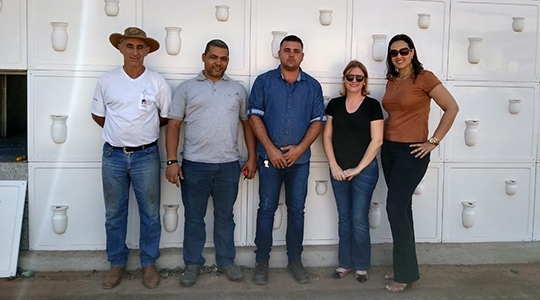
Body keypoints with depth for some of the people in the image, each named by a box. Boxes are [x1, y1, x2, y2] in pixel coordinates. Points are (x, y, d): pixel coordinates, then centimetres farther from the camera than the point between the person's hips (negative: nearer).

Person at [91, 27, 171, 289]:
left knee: (150, 213, 7)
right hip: (113, 156, 1)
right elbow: (98, 115, 11)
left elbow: (165, 117, 6)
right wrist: (120, 131, 10)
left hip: (146, 156, -1)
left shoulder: (158, 83, -2)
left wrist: (143, 130, 6)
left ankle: (149, 263, 23)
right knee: (114, 214, 11)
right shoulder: (107, 81, 2)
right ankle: (117, 263, 26)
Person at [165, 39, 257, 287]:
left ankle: (226, 262, 27)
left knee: (225, 217, 14)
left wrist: (252, 157, 5)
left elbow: (247, 124, 11)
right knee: (194, 218, 9)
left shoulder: (238, 89, 10)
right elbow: (173, 125, 1)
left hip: (229, 165, 2)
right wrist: (172, 161, -7)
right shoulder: (186, 88, 4)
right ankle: (192, 264, 24)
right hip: (194, 165, -1)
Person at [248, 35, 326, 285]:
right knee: (266, 209, 4)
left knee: (297, 210, 9)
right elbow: (255, 116, -3)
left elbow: (318, 121, 3)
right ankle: (262, 261, 15)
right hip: (270, 157, -1)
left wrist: (299, 148, -9)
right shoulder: (264, 81, 2)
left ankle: (295, 260, 22)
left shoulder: (313, 86, 7)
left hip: (300, 158, 2)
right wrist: (271, 149, -12)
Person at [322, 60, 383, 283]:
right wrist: (334, 165, -5)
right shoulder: (335, 104, 6)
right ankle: (345, 262, 23)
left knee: (359, 218, 0)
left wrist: (358, 168, -10)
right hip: (338, 170, 3)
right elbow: (327, 136, 5)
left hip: (365, 170, -3)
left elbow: (376, 140, -8)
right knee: (344, 217, 11)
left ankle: (362, 265, 17)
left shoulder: (372, 105, -4)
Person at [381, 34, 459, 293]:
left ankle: (406, 273, 4)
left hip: (412, 152, -7)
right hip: (389, 150, 7)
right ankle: (402, 266, 23)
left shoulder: (424, 77, -9)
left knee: (395, 208, -10)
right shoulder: (391, 81, 11)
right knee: (401, 208, 12)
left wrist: (433, 141, -12)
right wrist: (380, 128, 3)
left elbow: (452, 108, -11)